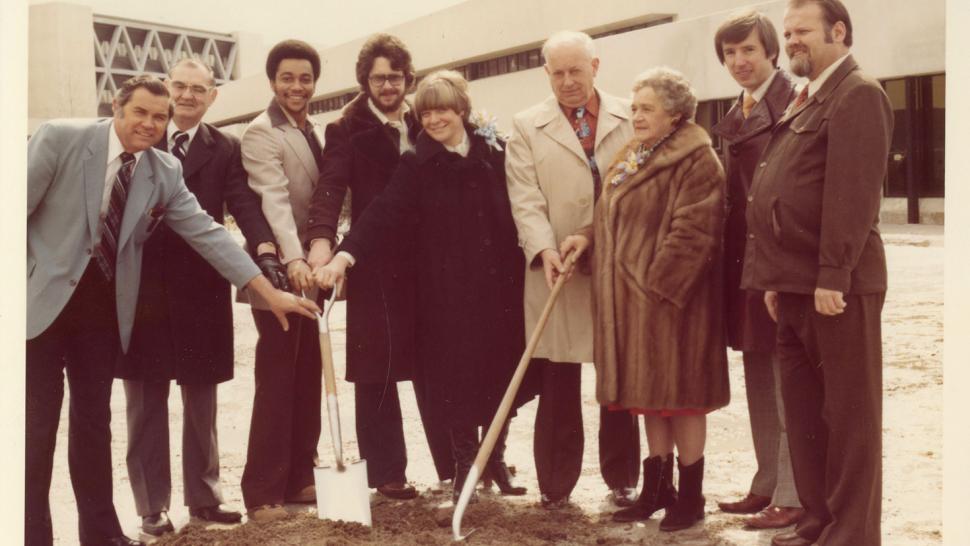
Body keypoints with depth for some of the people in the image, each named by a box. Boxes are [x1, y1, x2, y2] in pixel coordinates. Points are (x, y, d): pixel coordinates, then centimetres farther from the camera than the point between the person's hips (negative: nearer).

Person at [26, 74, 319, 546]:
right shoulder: (60, 139, -12)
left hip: (102, 308, 4)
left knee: (93, 421, 11)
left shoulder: (166, 172, 0)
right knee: (36, 426, 0)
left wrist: (270, 293, -6)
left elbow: (206, 234, -1)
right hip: (41, 299, -4)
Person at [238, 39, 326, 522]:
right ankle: (263, 491, 4)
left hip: (312, 269, 8)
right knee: (276, 383, -4)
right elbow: (274, 198, -25)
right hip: (280, 271, -8)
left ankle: (299, 478, 20)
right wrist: (292, 259, -38)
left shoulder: (313, 131, 14)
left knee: (308, 380, 11)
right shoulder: (261, 132, -11)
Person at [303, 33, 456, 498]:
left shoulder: (425, 125, 13)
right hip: (374, 267, -3)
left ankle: (453, 462, 18)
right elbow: (332, 186, -16)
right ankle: (386, 473, 13)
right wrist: (321, 238, -30)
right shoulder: (347, 129, 0)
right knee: (377, 371, 3)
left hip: (426, 263, 3)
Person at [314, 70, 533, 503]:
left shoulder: (494, 151, 3)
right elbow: (385, 213, -15)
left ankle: (495, 459, 27)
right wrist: (345, 255, -28)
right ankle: (465, 466, 18)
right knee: (456, 375, 1)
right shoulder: (418, 164, -3)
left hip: (500, 286, 2)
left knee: (501, 371, 8)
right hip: (448, 292, -2)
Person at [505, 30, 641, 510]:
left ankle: (622, 479, 21)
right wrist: (544, 247, -19)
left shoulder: (630, 119, 9)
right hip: (559, 272, -1)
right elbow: (526, 199, -3)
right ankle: (556, 484, 14)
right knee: (558, 381, 3)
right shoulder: (527, 127, 5)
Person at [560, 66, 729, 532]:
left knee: (677, 394, 0)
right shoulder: (630, 158, 16)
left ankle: (690, 496, 12)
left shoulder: (695, 160, -12)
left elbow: (691, 231, -19)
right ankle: (657, 488, 24)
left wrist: (658, 284, -22)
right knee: (649, 394, 14)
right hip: (626, 297, 8)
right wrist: (589, 236, 4)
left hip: (667, 296, -8)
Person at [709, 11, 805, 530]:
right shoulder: (737, 115, 16)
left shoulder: (794, 102, -11)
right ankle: (766, 484, 27)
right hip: (746, 262, 9)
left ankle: (793, 496, 9)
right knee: (759, 381, 16)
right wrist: (732, 263, 11)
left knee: (788, 386, -1)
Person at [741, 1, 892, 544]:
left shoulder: (858, 94, -9)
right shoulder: (808, 100, 20)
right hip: (798, 285, 10)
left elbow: (852, 192, -18)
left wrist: (834, 274, -22)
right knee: (804, 412, 14)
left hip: (835, 285, -9)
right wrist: (778, 278, 16)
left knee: (849, 414, 0)